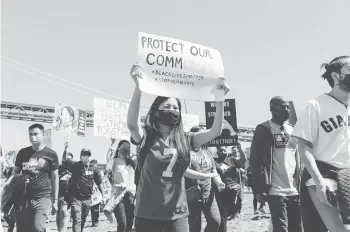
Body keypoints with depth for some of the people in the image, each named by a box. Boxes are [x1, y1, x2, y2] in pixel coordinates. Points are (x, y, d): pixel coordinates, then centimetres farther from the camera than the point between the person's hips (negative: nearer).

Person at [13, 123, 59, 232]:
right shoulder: (22, 153, 8)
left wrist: (55, 200, 3)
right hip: (23, 197, 3)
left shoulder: (51, 154, 0)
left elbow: (55, 177, 5)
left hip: (43, 197, -3)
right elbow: (15, 174, 15)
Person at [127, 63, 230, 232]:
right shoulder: (146, 137, -5)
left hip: (177, 214, 3)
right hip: (147, 214, -2)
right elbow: (131, 124, -26)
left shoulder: (184, 139, 4)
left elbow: (215, 131, -3)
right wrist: (138, 87, -36)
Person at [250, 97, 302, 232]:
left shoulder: (292, 130, 14)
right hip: (276, 191, -6)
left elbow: (298, 160, 17)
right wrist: (259, 189, -13)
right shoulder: (263, 130, -5)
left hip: (294, 191, 6)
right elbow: (255, 160, -9)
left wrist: (300, 185, 11)